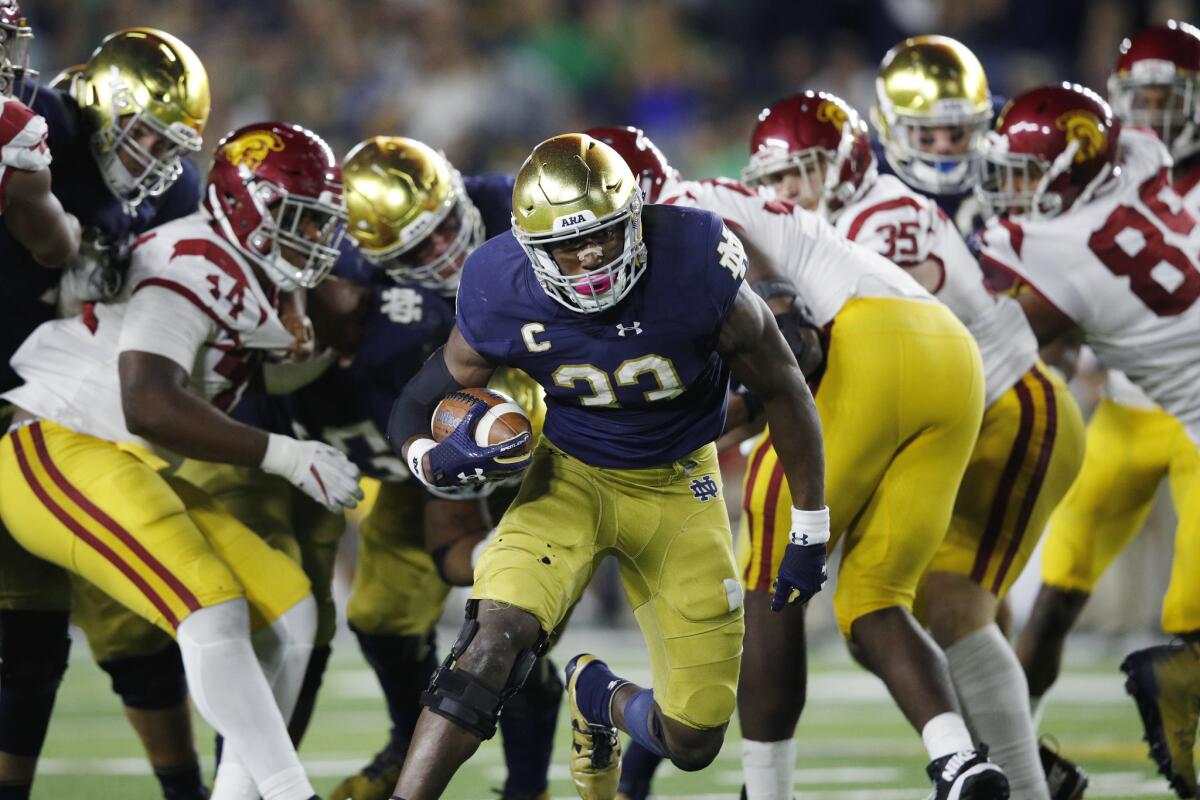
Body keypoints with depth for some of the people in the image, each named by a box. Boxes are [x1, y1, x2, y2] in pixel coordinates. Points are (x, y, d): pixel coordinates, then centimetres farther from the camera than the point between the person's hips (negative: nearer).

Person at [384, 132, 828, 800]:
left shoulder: (697, 275, -26)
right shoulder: (503, 301, -22)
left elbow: (783, 390, -9)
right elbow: (419, 407, -7)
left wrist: (812, 531, -2)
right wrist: (439, 460, -32)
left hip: (678, 487, 1)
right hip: (571, 477, 0)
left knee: (694, 742, -1)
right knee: (499, 631, -31)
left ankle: (601, 700, 34)